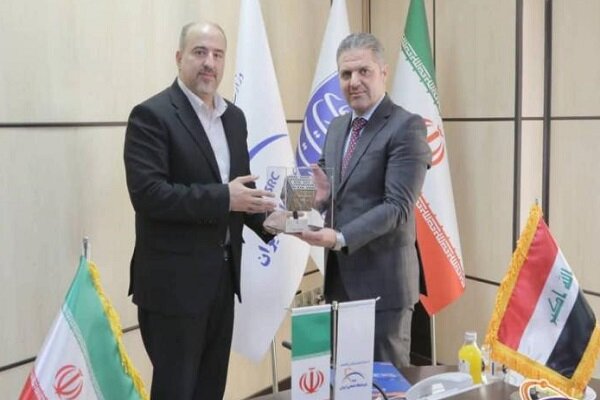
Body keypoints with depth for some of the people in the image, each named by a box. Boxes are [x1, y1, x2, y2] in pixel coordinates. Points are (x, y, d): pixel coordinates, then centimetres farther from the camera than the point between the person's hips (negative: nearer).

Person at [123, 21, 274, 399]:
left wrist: (265, 216, -4)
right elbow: (147, 194, -22)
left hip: (222, 272, 7)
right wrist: (222, 198, -24)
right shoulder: (152, 115, -12)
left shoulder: (234, 116, 11)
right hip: (174, 279, -7)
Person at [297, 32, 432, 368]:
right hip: (340, 278, 7)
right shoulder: (337, 127, 13)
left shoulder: (407, 127, -11)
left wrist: (340, 237, -28)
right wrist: (320, 194, -7)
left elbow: (397, 207, -18)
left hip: (382, 281, -7)